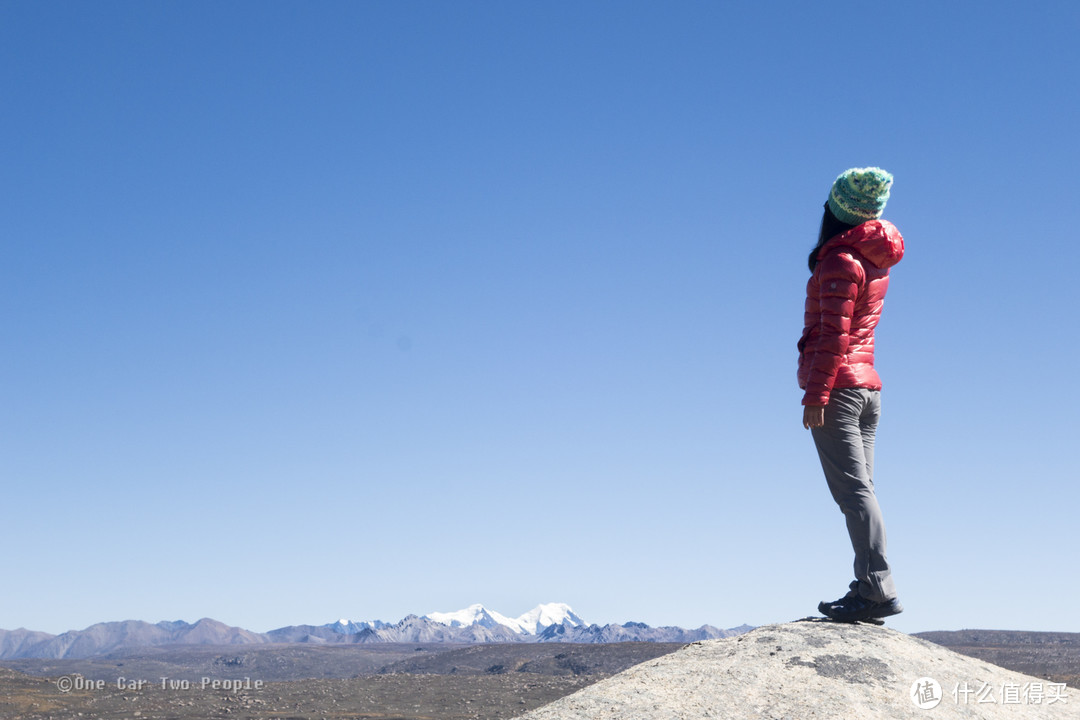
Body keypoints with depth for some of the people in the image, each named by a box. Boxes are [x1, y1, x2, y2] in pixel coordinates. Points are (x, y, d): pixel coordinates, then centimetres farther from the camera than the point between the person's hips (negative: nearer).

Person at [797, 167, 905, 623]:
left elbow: (834, 334, -18)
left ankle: (879, 590, -14)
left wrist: (816, 395, -18)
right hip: (868, 385, 9)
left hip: (837, 387, -9)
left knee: (852, 491, -11)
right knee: (860, 489, 9)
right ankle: (867, 590, 9)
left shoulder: (840, 262, -11)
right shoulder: (875, 260, 14)